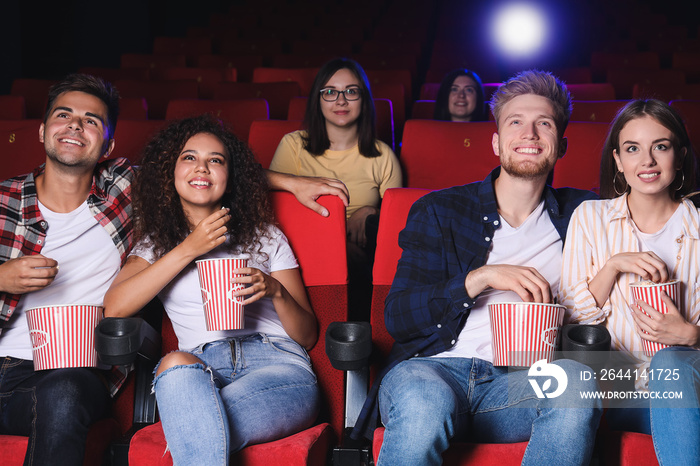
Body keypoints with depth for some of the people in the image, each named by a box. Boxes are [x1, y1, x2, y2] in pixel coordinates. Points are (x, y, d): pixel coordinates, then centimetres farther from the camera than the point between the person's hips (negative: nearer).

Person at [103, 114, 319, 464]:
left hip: (277, 363, -1)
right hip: (200, 371, 1)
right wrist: (188, 249, -3)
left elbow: (308, 336, 15)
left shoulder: (266, 238, 21)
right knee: (175, 363, -37)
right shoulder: (155, 244, 22)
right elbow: (114, 309, -1)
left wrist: (275, 291, -6)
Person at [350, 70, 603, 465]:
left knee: (575, 382, -33)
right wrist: (480, 277, -10)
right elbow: (398, 317, 2)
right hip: (434, 368, -2)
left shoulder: (579, 214, 18)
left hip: (522, 379, 2)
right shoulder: (438, 211, 12)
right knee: (423, 402, -38)